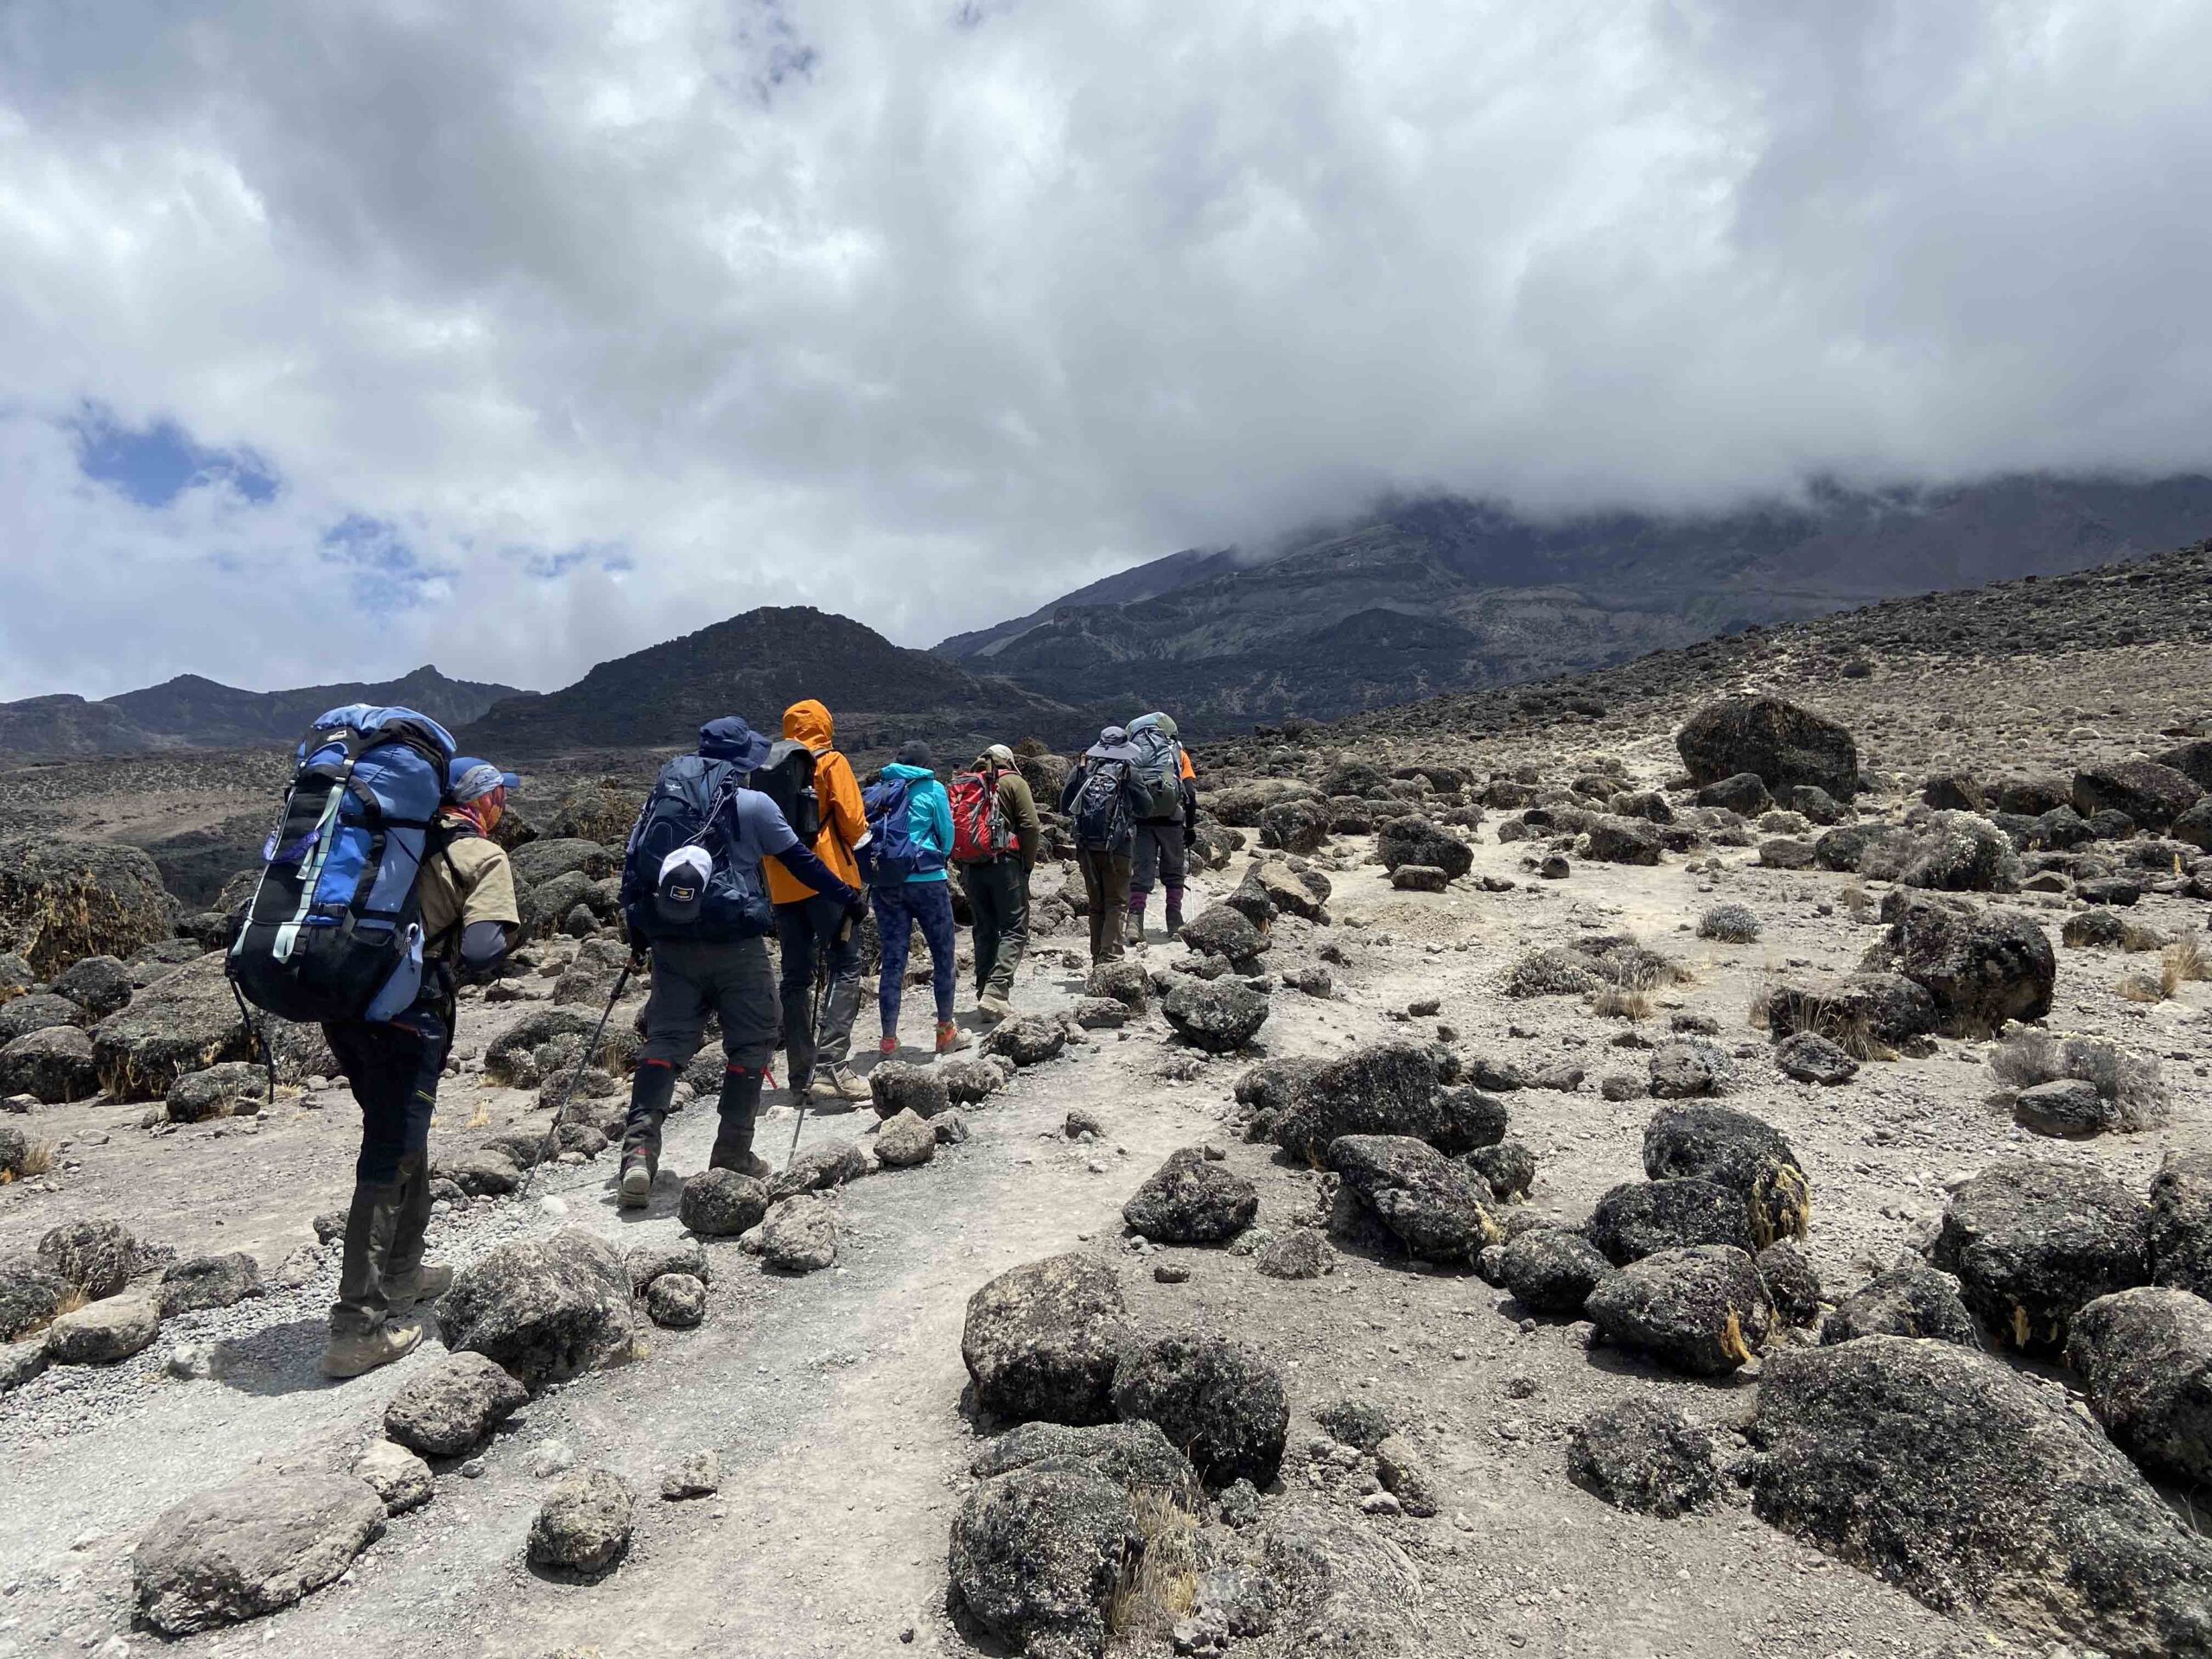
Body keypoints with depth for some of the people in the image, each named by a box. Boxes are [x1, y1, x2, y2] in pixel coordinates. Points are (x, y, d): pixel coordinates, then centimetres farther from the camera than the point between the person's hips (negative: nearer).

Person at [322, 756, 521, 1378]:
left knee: (401, 1135, 23)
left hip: (341, 1004, 8)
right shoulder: (484, 857, -4)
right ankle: (359, 1323, 0)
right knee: (389, 1160, -1)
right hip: (407, 1016, -7)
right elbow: (482, 952, -16)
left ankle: (401, 1272, 37)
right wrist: (497, 945, 5)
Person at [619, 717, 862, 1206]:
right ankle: (733, 1152, 13)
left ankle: (639, 1146, -6)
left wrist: (637, 932, 22)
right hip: (735, 944, -4)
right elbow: (800, 861, 0)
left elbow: (632, 865, 13)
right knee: (751, 1041, 9)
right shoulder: (752, 803, -5)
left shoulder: (661, 794, 10)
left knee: (665, 1038, 8)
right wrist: (847, 897, 13)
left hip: (670, 944, 5)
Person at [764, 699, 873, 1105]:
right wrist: (854, 842, 11)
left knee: (796, 976, 9)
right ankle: (830, 1065, -17)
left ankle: (800, 1075, 10)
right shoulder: (831, 762, -1)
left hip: (782, 884, 5)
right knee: (845, 969, -4)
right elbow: (853, 820, -8)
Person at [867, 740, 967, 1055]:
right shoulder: (932, 789, -1)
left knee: (892, 958, 7)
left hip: (884, 883, 4)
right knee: (943, 954, 9)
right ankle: (946, 1032, 15)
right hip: (925, 880, -4)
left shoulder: (879, 790, 10)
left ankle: (888, 1039, 7)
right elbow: (946, 835, 2)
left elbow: (866, 833, 8)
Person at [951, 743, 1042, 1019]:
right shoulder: (1013, 781, 3)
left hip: (970, 868, 5)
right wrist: (1028, 864, 2)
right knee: (1014, 930, -2)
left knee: (985, 930, 14)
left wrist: (962, 868, 15)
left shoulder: (961, 785, 17)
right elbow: (1031, 826, -7)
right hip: (1004, 864, -5)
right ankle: (996, 990, -17)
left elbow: (949, 829, 12)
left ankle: (983, 992, 15)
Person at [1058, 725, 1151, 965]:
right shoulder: (1128, 771, -5)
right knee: (1116, 904, 1)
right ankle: (1110, 957, -11)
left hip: (1086, 847, 4)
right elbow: (1146, 804, 5)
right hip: (1116, 848, -4)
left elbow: (1065, 807, 9)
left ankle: (1097, 960, 18)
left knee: (1096, 905, 14)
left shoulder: (1081, 769, 3)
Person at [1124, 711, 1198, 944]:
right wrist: (1190, 826, 8)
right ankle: (1175, 924, 13)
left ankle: (1135, 923, -11)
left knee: (1140, 874, 2)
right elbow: (1191, 792, 3)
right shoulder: (1178, 752, 13)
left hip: (1140, 819, 1)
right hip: (1171, 819, -1)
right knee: (1173, 873, 12)